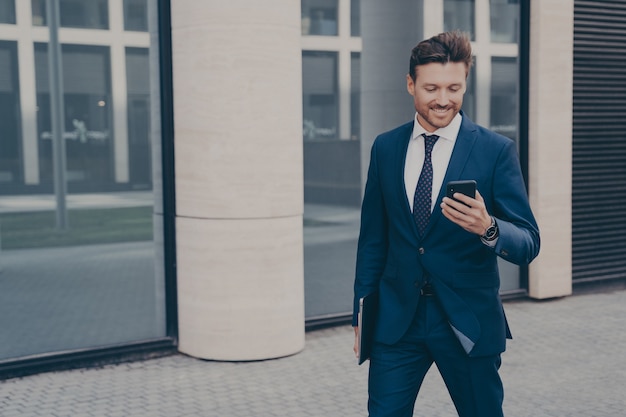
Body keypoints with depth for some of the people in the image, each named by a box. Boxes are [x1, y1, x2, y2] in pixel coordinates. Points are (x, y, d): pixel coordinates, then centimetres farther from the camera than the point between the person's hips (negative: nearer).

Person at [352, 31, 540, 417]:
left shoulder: (497, 150, -6)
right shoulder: (385, 148, 5)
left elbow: (529, 244, -9)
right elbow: (373, 238, 10)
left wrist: (488, 228, -30)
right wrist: (362, 315, 9)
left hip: (469, 323, -2)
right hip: (396, 322, 2)